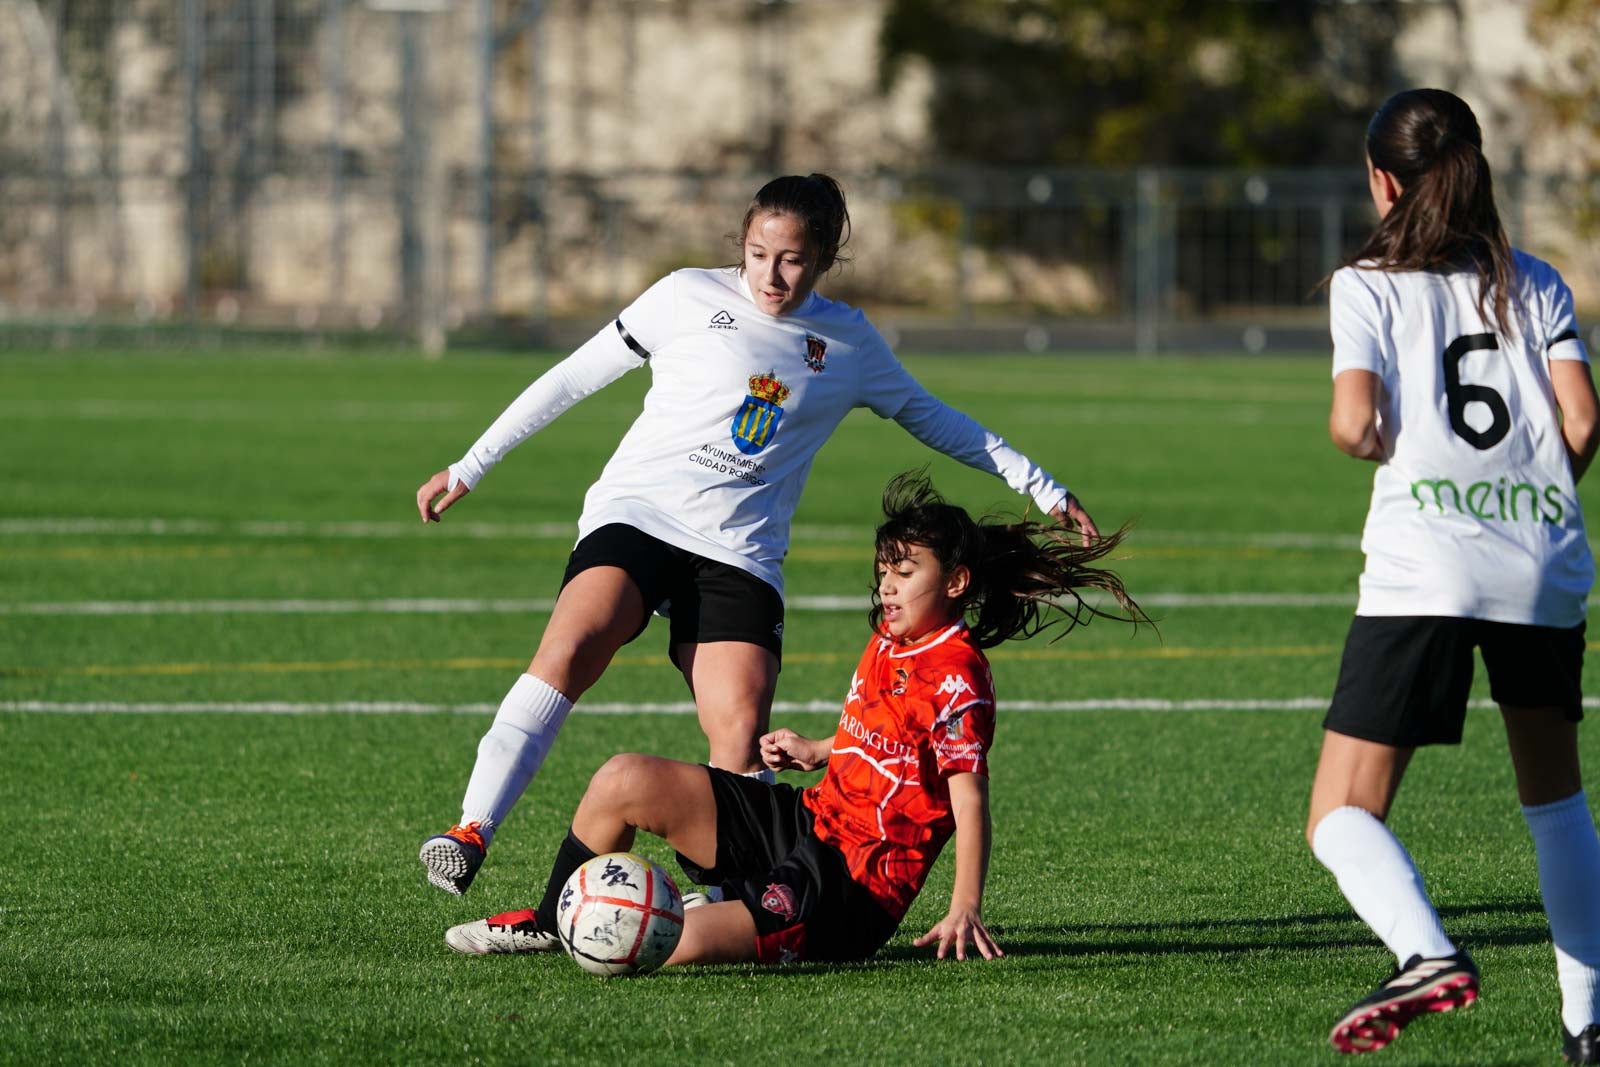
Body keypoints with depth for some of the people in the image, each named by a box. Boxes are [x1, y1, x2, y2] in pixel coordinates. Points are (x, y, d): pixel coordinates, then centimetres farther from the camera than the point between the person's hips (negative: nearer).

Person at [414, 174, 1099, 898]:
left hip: (740, 552, 3)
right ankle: (471, 832, -37)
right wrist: (467, 469, 12)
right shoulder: (689, 298, 6)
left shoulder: (849, 342, 14)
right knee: (573, 644, -30)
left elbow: (930, 418, 29)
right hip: (636, 513, -3)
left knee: (741, 738, -16)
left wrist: (1044, 491, 29)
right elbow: (573, 378, 12)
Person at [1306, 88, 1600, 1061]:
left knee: (1342, 818, -4)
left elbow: (1357, 426, -9)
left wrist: (1367, 442, 13)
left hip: (1423, 571, -4)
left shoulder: (1368, 285, 4)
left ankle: (1428, 954, -32)